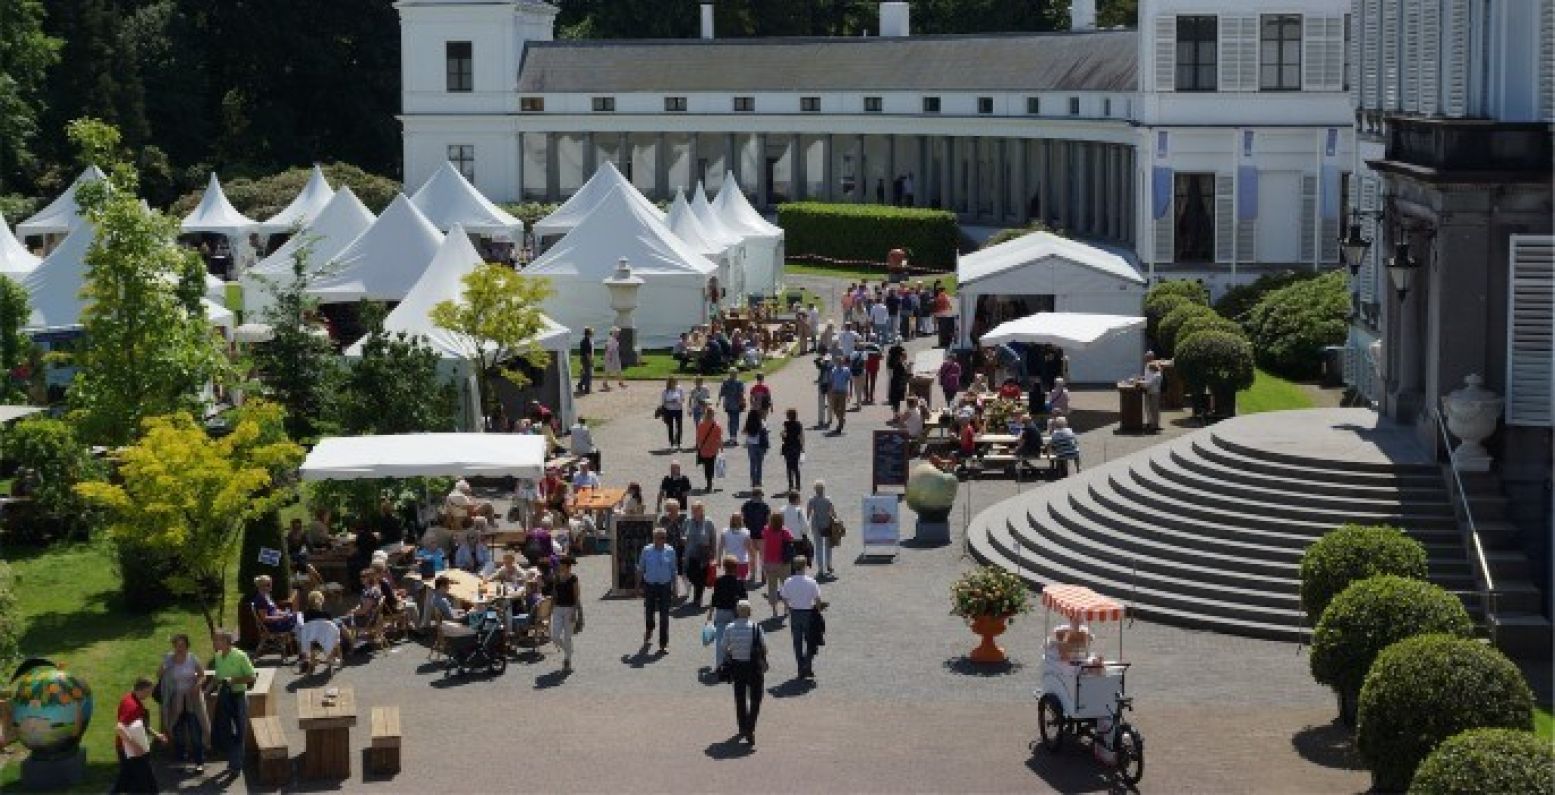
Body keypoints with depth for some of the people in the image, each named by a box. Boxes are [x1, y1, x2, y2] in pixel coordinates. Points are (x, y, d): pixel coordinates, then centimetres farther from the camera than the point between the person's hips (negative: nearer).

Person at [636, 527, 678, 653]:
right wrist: (639, 586, 3)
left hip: (665, 586, 0)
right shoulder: (647, 551, -3)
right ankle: (649, 632, 44)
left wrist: (674, 586, 7)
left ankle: (664, 644, 9)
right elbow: (640, 569, 3)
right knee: (649, 612, 9)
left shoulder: (670, 551, 0)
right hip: (650, 585, 0)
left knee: (664, 615, 0)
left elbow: (673, 570, 7)